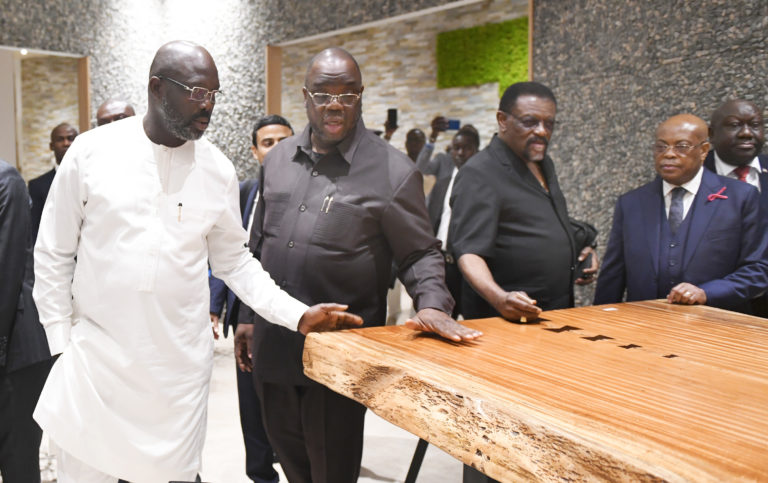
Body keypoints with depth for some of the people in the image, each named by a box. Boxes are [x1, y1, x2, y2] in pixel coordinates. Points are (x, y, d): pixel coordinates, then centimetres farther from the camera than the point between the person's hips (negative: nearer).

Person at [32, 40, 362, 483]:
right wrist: (62, 343, 1)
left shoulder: (219, 170, 0)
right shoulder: (93, 151, -4)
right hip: (94, 357, -1)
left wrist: (299, 315, -4)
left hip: (180, 365, 1)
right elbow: (54, 255, 3)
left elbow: (234, 261, 8)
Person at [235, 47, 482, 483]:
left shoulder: (393, 171, -9)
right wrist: (247, 317, 14)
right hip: (272, 345, 5)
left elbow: (420, 254, -3)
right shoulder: (279, 159, 7)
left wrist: (433, 304, -21)